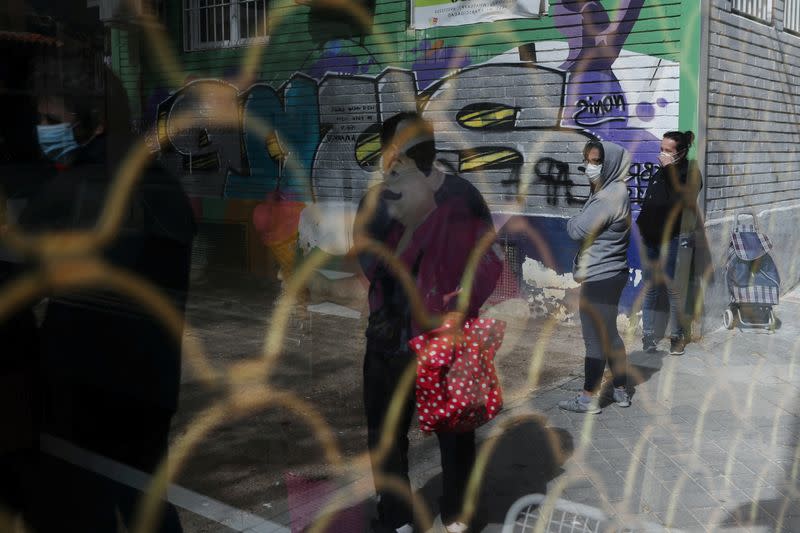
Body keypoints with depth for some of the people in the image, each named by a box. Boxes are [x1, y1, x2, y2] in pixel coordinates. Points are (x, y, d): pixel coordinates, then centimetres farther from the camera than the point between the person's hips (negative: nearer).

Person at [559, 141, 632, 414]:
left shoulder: (610, 197, -20)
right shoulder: (611, 192, 12)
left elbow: (578, 229, -20)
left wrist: (571, 222, -1)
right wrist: (579, 223, -2)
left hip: (598, 278, -10)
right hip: (611, 274, 10)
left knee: (596, 337, -1)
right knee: (609, 334, 19)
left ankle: (588, 398, 10)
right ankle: (621, 391, 29)